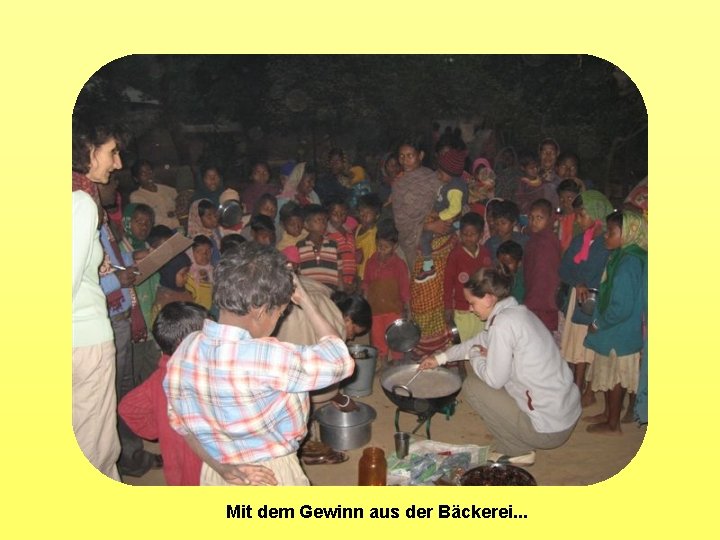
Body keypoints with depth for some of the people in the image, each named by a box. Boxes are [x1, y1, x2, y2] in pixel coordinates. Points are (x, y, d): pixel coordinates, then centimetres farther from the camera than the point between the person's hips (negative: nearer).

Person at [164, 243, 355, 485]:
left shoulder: (186, 351, -10)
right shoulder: (267, 357, -31)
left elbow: (180, 420, 0)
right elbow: (340, 360, -19)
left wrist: (221, 466, -3)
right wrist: (304, 300, -14)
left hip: (214, 476, 6)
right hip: (272, 475, -5)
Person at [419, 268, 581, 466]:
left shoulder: (504, 322, -21)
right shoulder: (518, 311, 7)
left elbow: (494, 379, -16)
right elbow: (481, 341, 23)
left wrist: (474, 357, 4)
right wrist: (441, 357, 29)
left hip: (549, 429, -8)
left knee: (472, 385, 2)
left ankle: (518, 451, 10)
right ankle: (522, 446, 20)